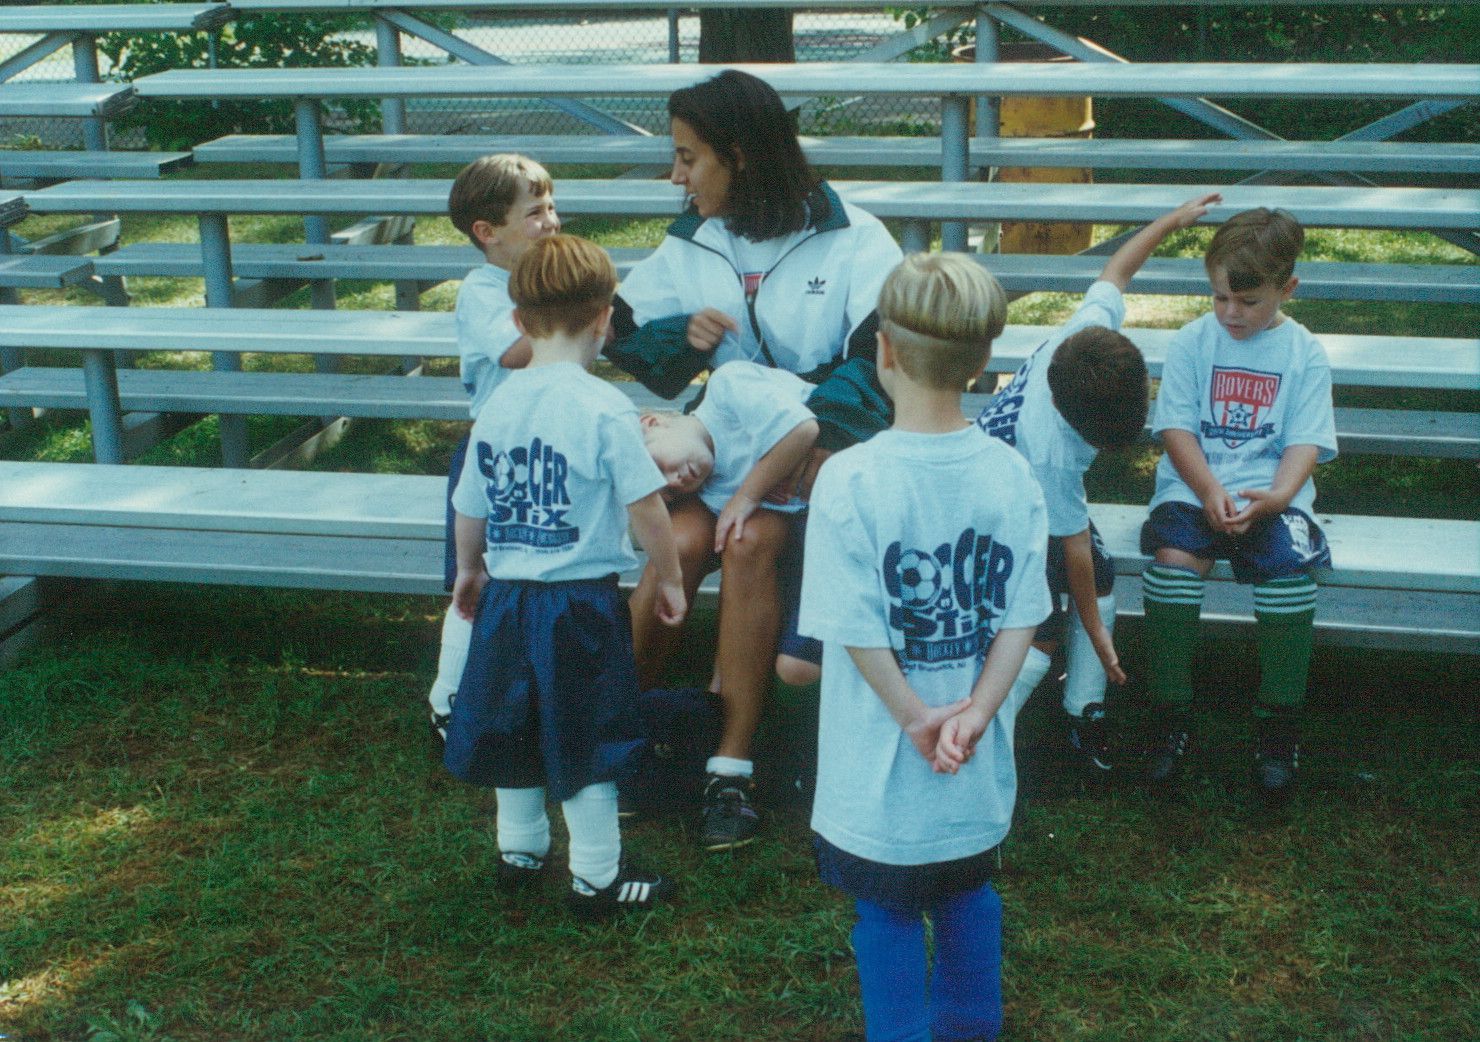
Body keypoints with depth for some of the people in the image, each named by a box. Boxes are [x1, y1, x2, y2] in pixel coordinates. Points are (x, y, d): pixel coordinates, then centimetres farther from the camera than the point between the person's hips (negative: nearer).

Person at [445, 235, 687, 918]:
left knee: (513, 727, 20)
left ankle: (519, 850, 36)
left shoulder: (496, 404, 1)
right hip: (581, 602, -5)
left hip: (506, 596, 5)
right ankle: (596, 877, 15)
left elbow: (470, 510, 9)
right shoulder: (603, 407, -15)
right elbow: (644, 507, -15)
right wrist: (669, 579, 1)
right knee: (588, 740, 6)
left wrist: (470, 571, 28)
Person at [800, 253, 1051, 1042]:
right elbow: (1021, 617, -8)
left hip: (882, 764, -4)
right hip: (979, 769, 4)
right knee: (968, 892, 25)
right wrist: (976, 712, -10)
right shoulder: (1012, 476, -8)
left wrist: (916, 719, -9)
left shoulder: (849, 480, -21)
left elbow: (856, 631, -18)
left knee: (888, 912, 14)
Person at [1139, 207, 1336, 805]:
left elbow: (1305, 442, -1)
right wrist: (1209, 492, -17)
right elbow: (1176, 428, 0)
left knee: (1290, 564, -30)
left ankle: (1278, 732, -13)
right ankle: (1172, 722, -17)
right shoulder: (1191, 343, 6)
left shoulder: (1304, 354, 5)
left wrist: (1275, 496, -21)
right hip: (1193, 487, 0)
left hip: (1270, 493, 0)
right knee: (1174, 557, -30)